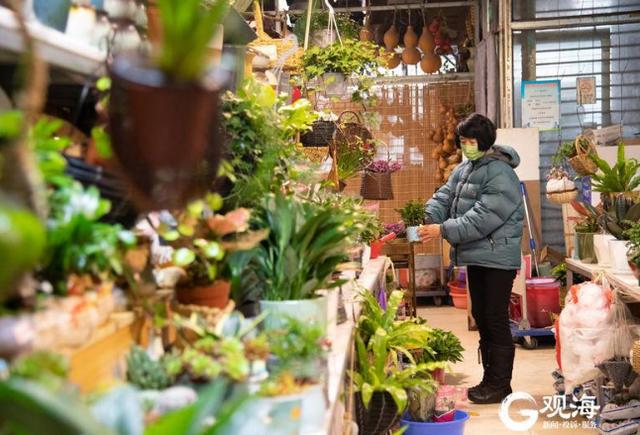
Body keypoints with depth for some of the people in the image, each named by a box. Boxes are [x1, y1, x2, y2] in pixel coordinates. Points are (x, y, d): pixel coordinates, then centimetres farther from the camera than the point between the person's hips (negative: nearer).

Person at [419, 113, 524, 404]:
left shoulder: (501, 174, -17)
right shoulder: (464, 169, 11)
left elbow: (482, 218, -25)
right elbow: (444, 197, 3)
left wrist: (443, 230, -27)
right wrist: (426, 218, -16)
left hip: (498, 258, -9)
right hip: (475, 257, 9)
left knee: (496, 320, -2)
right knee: (481, 317, 15)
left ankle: (500, 385, 10)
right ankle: (489, 379, 27)